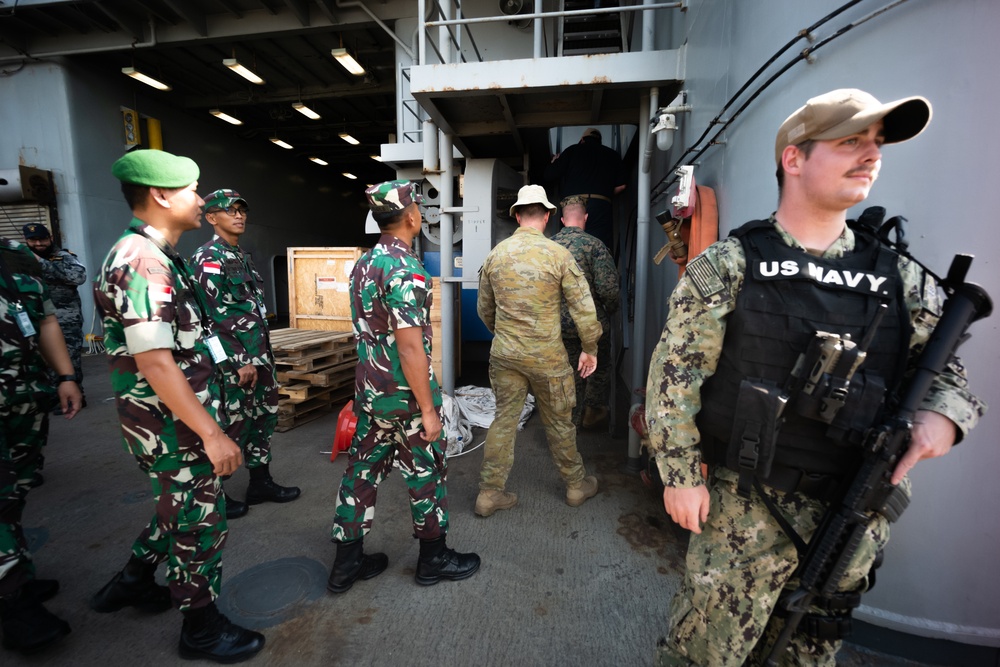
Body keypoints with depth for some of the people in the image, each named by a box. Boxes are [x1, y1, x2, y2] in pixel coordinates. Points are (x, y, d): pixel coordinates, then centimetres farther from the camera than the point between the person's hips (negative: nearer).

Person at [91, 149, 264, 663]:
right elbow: (156, 365, -28)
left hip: (179, 421, 10)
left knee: (182, 508, 27)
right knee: (200, 522, 8)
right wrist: (212, 433, -26)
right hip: (175, 427, -10)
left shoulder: (156, 257, 10)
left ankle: (132, 581, 47)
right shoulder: (141, 263, -23)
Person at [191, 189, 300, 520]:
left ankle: (260, 483, 31)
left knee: (264, 417, 16)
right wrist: (242, 362, -18)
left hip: (259, 356, 9)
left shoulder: (243, 256, 15)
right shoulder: (208, 258, -11)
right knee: (228, 428, 2)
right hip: (234, 362, -9)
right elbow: (216, 316, -18)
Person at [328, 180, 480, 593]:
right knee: (427, 473, 10)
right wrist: (428, 409, -19)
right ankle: (433, 558, 28)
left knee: (362, 470, 16)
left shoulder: (364, 264, 7)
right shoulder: (405, 269, -22)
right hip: (405, 396, -8)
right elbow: (411, 347, -25)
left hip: (368, 391, 8)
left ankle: (347, 561, 30)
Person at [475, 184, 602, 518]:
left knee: (504, 419, 14)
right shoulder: (558, 254, -10)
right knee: (558, 421, 14)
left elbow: (484, 309, 11)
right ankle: (576, 485, 34)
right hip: (546, 355, -3)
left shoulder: (495, 254, 2)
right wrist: (590, 349, 4)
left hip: (504, 353, 3)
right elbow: (584, 308, -8)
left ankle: (489, 492, 21)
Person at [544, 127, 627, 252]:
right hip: (602, 206, 1)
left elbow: (549, 176, 10)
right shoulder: (613, 155, 19)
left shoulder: (572, 150, 15)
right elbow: (620, 185, 11)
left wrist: (555, 161, 31)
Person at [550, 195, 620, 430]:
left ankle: (572, 418, 29)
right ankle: (593, 412, 29)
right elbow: (608, 289, -20)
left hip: (561, 324, 4)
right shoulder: (594, 245, -14)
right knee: (601, 367, 20)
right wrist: (612, 310, -1)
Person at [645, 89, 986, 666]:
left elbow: (947, 373, 15)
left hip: (857, 520, 5)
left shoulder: (901, 278, 5)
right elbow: (675, 374, -9)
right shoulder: (728, 265, -8)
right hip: (747, 508, -4)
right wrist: (681, 475, -11)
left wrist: (942, 415, -9)